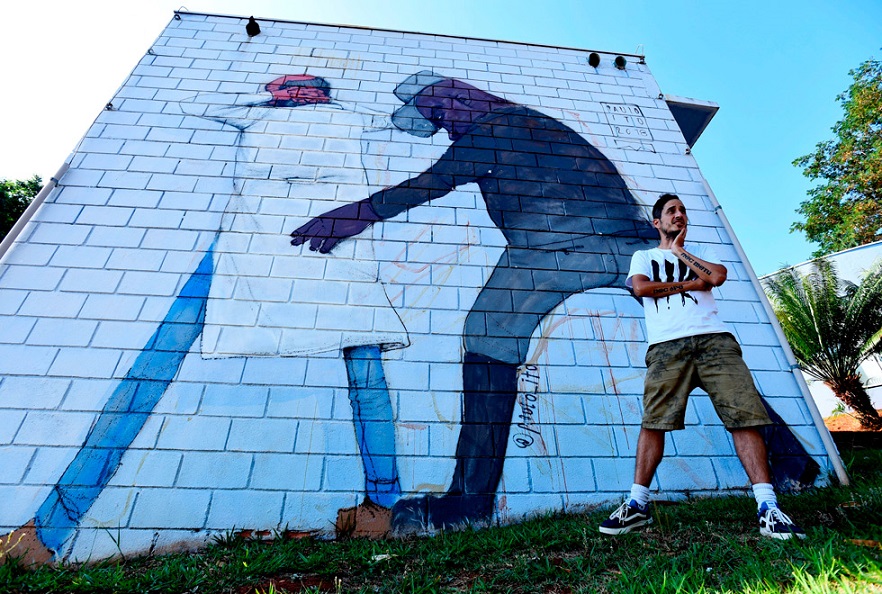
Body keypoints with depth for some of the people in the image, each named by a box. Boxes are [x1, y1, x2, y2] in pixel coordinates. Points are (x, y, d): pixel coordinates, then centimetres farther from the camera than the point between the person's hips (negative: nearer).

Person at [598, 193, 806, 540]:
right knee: (654, 420, -9)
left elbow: (718, 277, 3)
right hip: (667, 345, -2)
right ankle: (637, 505, -4)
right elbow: (641, 288, -1)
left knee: (745, 415, -8)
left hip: (714, 339, 3)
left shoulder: (701, 251, 26)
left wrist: (681, 251, 11)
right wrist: (688, 284, 3)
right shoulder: (643, 257, 20)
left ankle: (768, 508, 1)